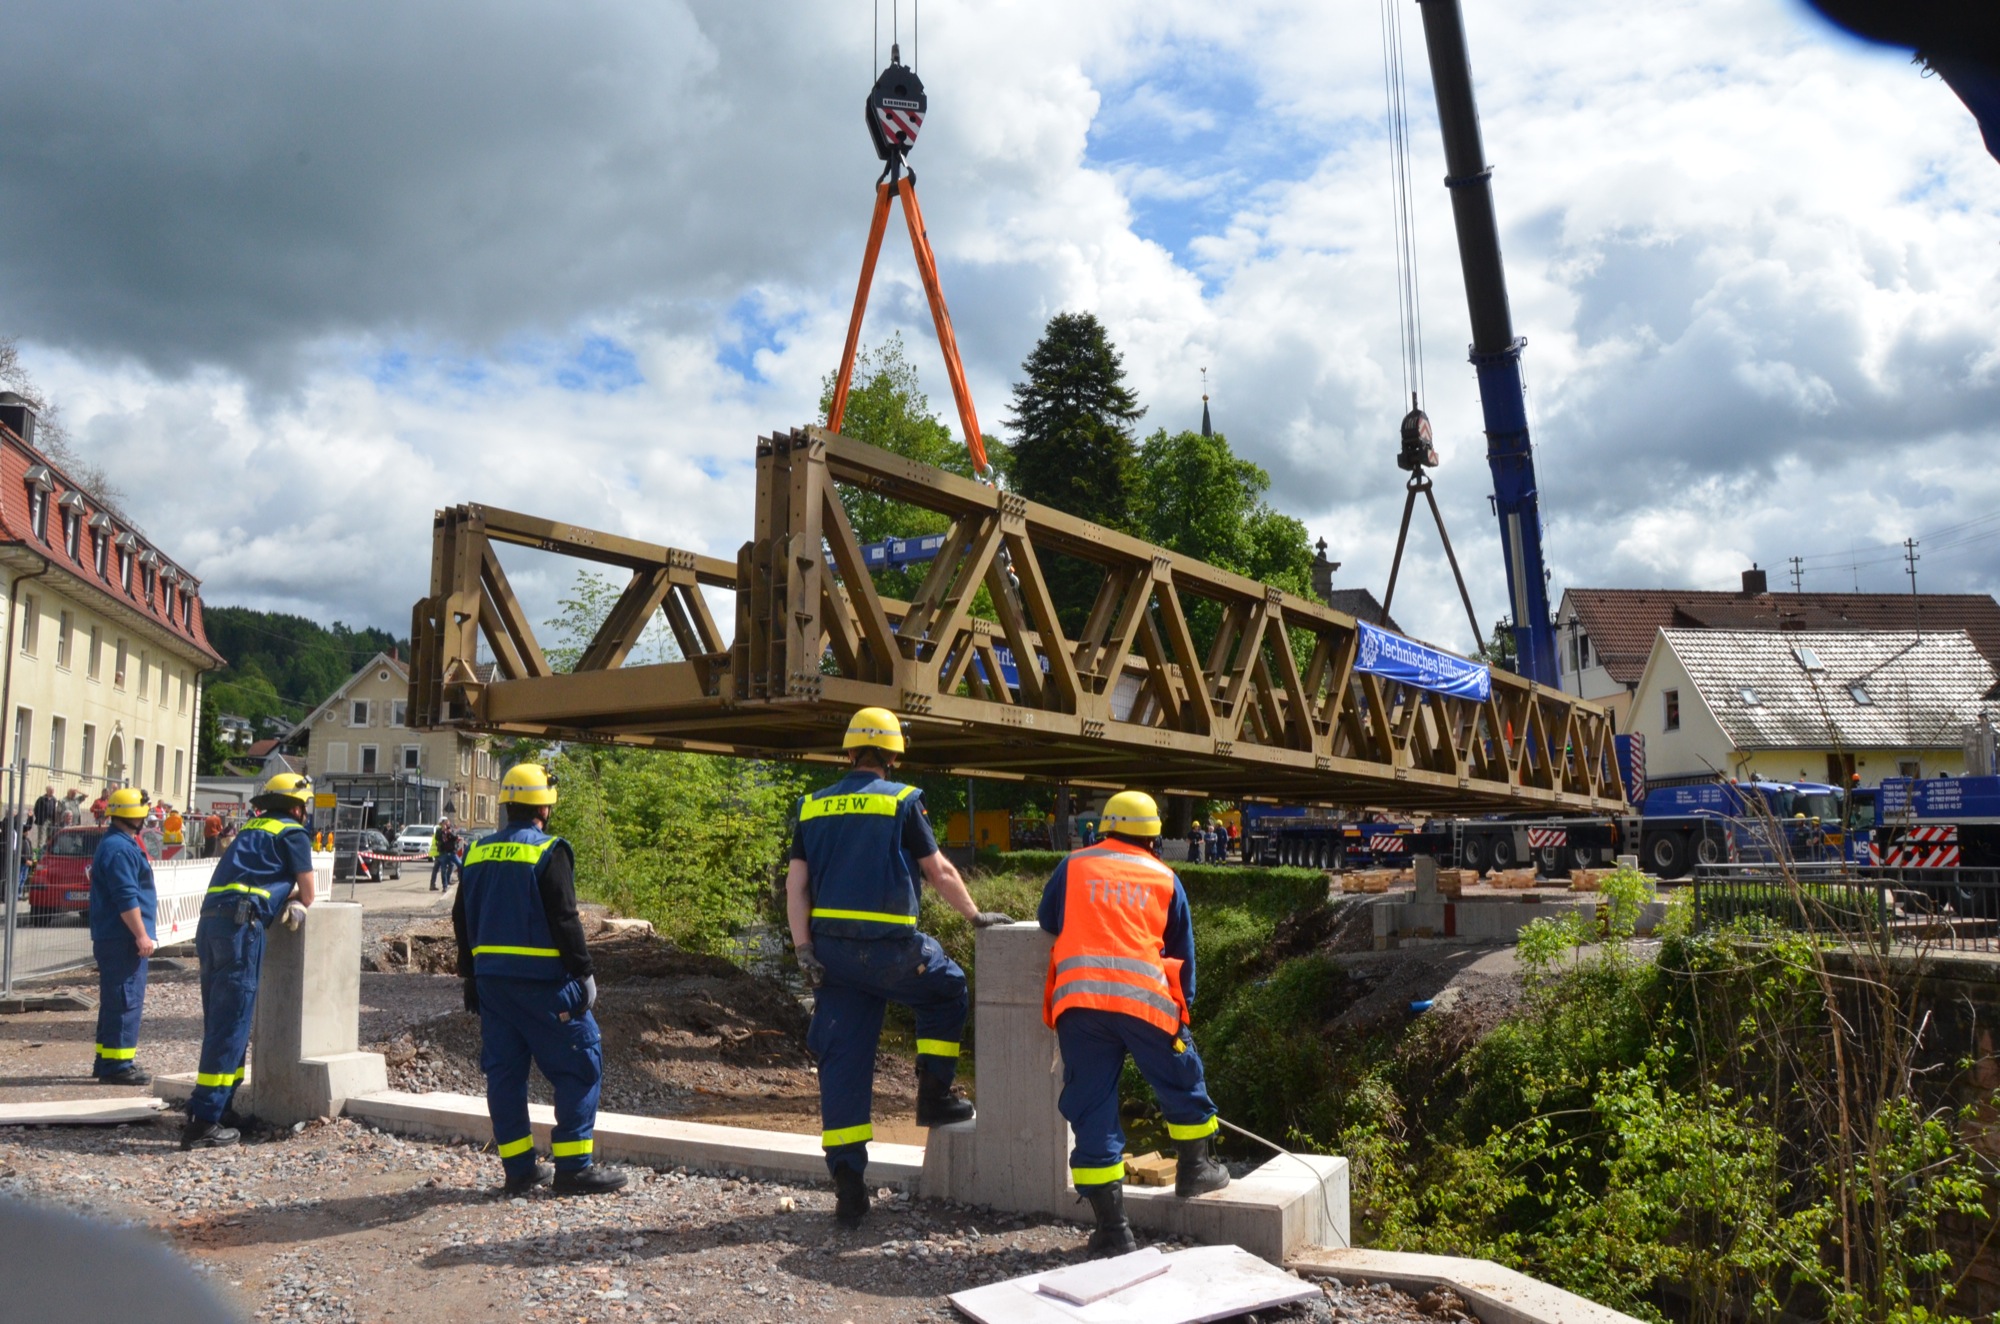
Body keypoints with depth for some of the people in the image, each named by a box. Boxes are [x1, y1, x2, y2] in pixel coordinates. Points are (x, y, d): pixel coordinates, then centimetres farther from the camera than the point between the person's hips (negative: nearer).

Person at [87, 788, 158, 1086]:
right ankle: (117, 1065, -6)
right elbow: (126, 898, -22)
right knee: (126, 999, -8)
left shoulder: (118, 844, 18)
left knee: (116, 1000, 16)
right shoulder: (119, 849, -16)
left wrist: (140, 933, 25)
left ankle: (108, 1061, 23)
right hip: (123, 938, -11)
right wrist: (141, 935, -20)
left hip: (115, 936, 11)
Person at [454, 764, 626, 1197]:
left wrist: (471, 976, 22)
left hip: (490, 978, 7)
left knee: (503, 1070, 12)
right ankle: (574, 1166, 0)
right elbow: (564, 920, -14)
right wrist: (583, 971, -6)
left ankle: (519, 1168, 16)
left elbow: (462, 920, 15)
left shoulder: (477, 854, 10)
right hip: (542, 979, -7)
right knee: (581, 1065, 1)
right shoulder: (549, 852, -11)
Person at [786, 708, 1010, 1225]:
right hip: (887, 948, -4)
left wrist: (803, 948, 2)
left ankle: (847, 1186, 8)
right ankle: (934, 1097, 22)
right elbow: (940, 872, 1)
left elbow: (795, 882, 4)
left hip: (830, 949, 4)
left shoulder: (814, 807, 10)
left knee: (842, 1061, 7)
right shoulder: (901, 801, -3)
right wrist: (976, 915, 15)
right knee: (945, 991, 25)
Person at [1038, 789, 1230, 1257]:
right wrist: (1183, 1006, 34)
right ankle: (1195, 1169, 40)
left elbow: (1047, 921, 28)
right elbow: (1183, 953, 23)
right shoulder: (1165, 879, 17)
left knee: (1092, 1110, 5)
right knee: (1182, 1082, 24)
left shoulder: (1074, 866, 16)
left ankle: (1112, 1230, 6)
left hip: (1077, 999, 1)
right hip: (1144, 999, 0)